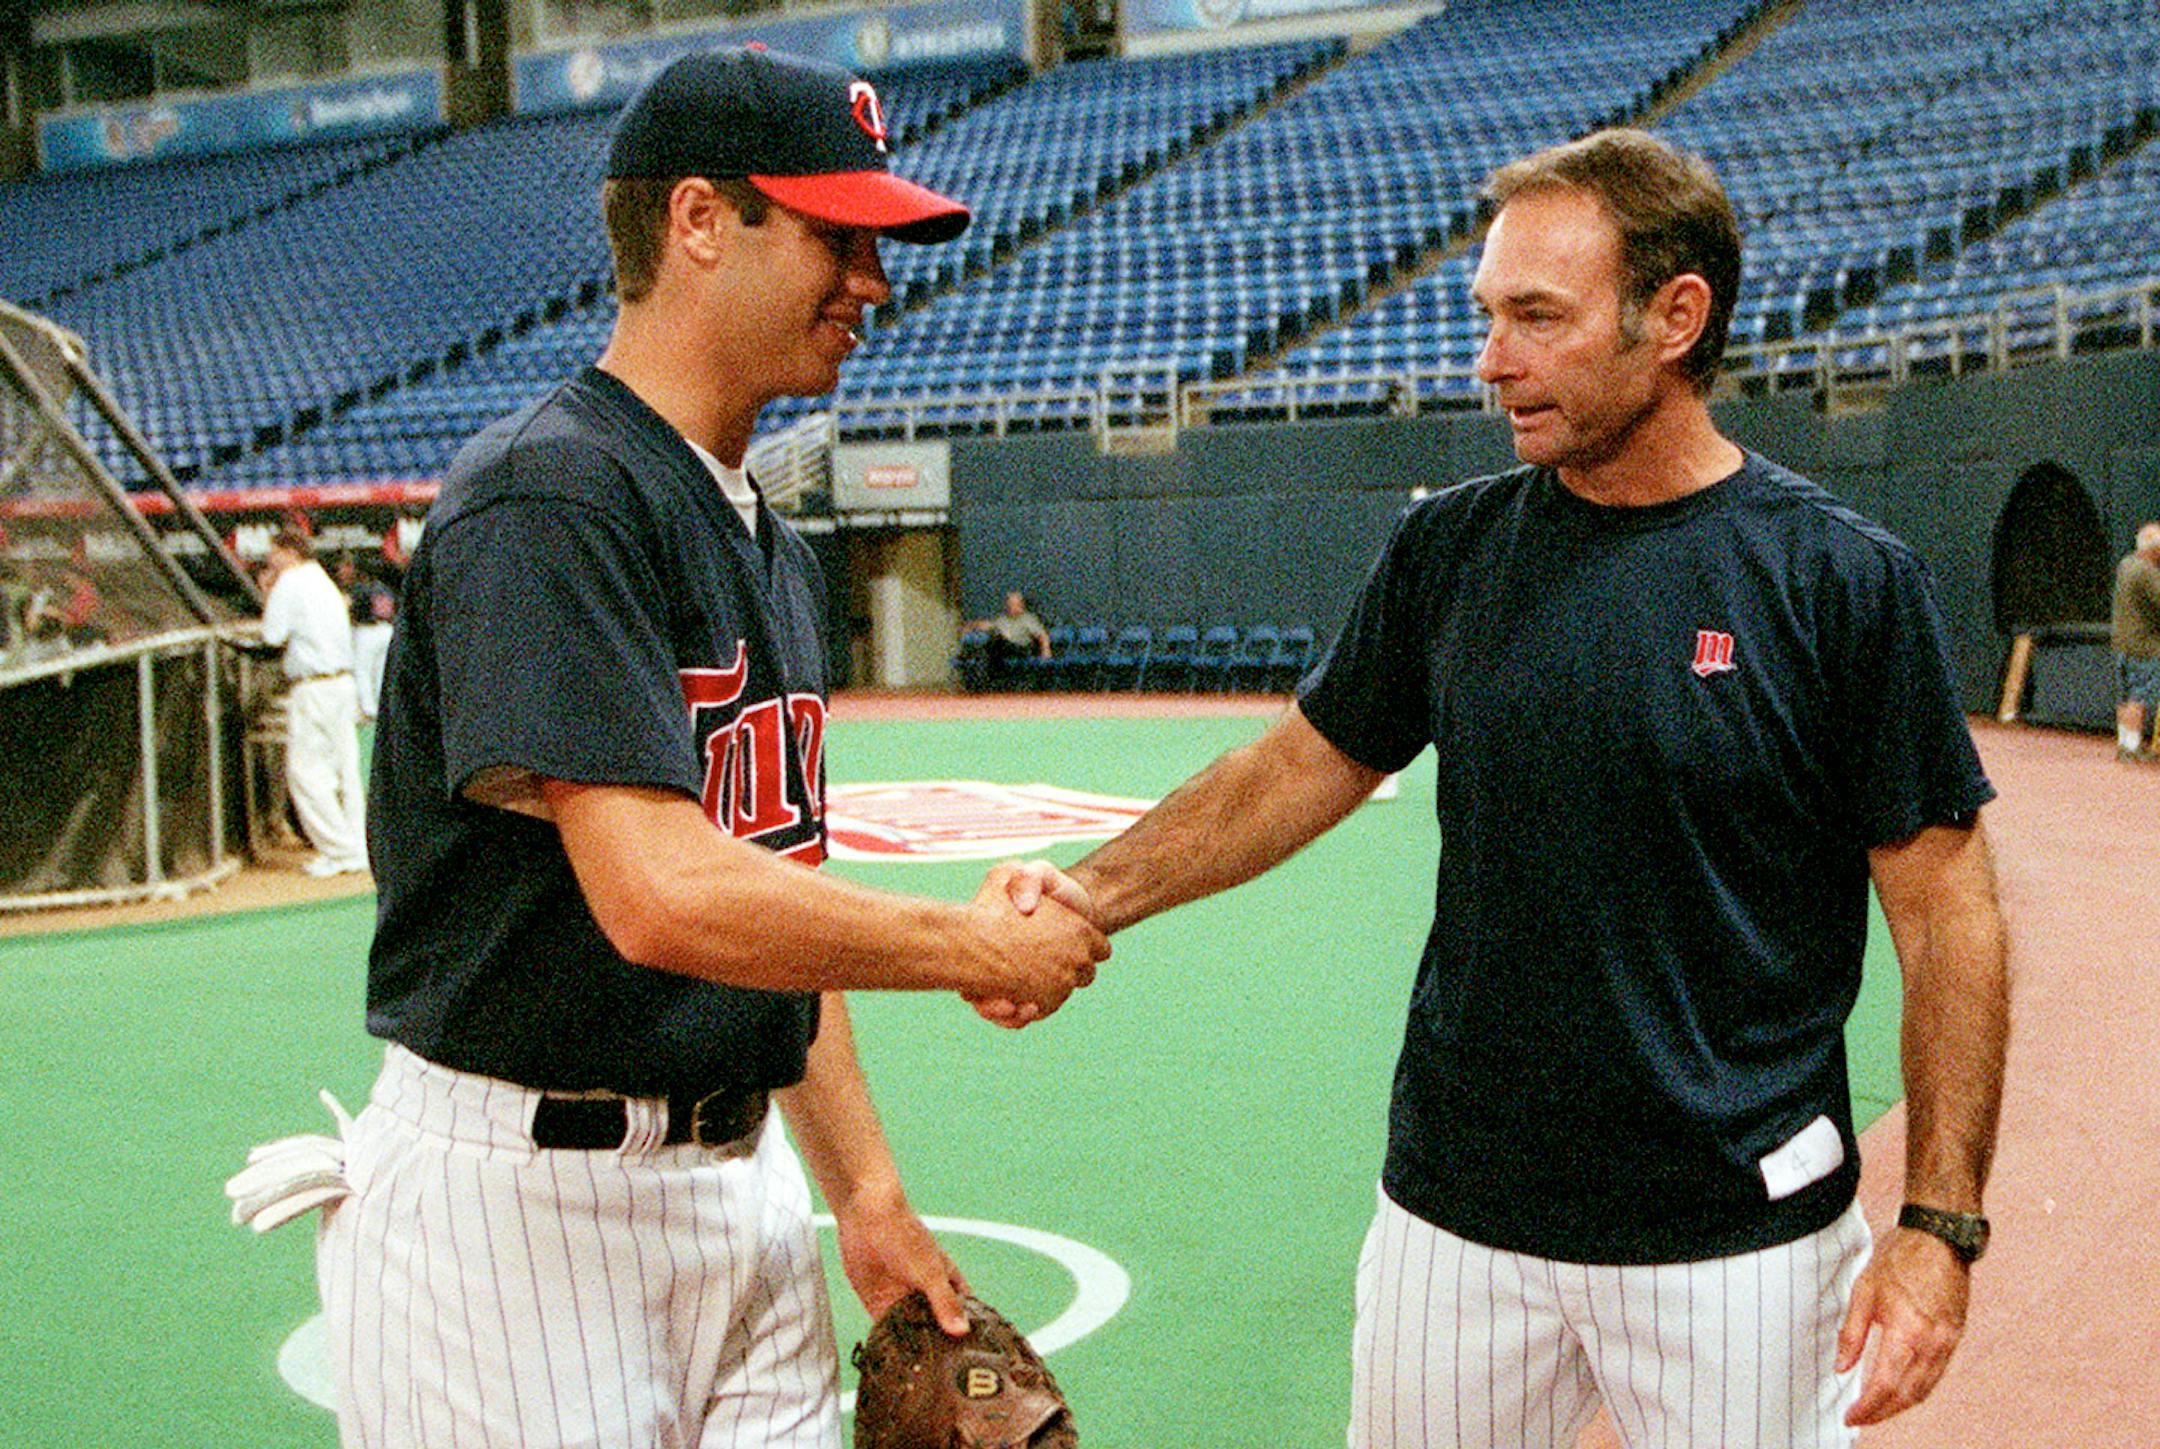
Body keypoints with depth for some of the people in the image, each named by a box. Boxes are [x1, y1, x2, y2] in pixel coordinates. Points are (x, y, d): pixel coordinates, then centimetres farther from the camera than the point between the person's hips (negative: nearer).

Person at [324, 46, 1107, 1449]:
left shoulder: (772, 544, 13)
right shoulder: (551, 500, -17)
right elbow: (665, 900, -28)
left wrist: (869, 1196, 13)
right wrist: (978, 947, -15)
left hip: (747, 1173, 9)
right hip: (521, 1199, -8)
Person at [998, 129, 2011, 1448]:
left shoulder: (1844, 578, -9)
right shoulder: (1451, 549, 1)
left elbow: (1947, 908, -7)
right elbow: (1303, 769, 10)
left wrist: (1941, 1226, -12)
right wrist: (1088, 897, -2)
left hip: (1743, 1235, -3)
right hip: (1456, 1213, 4)